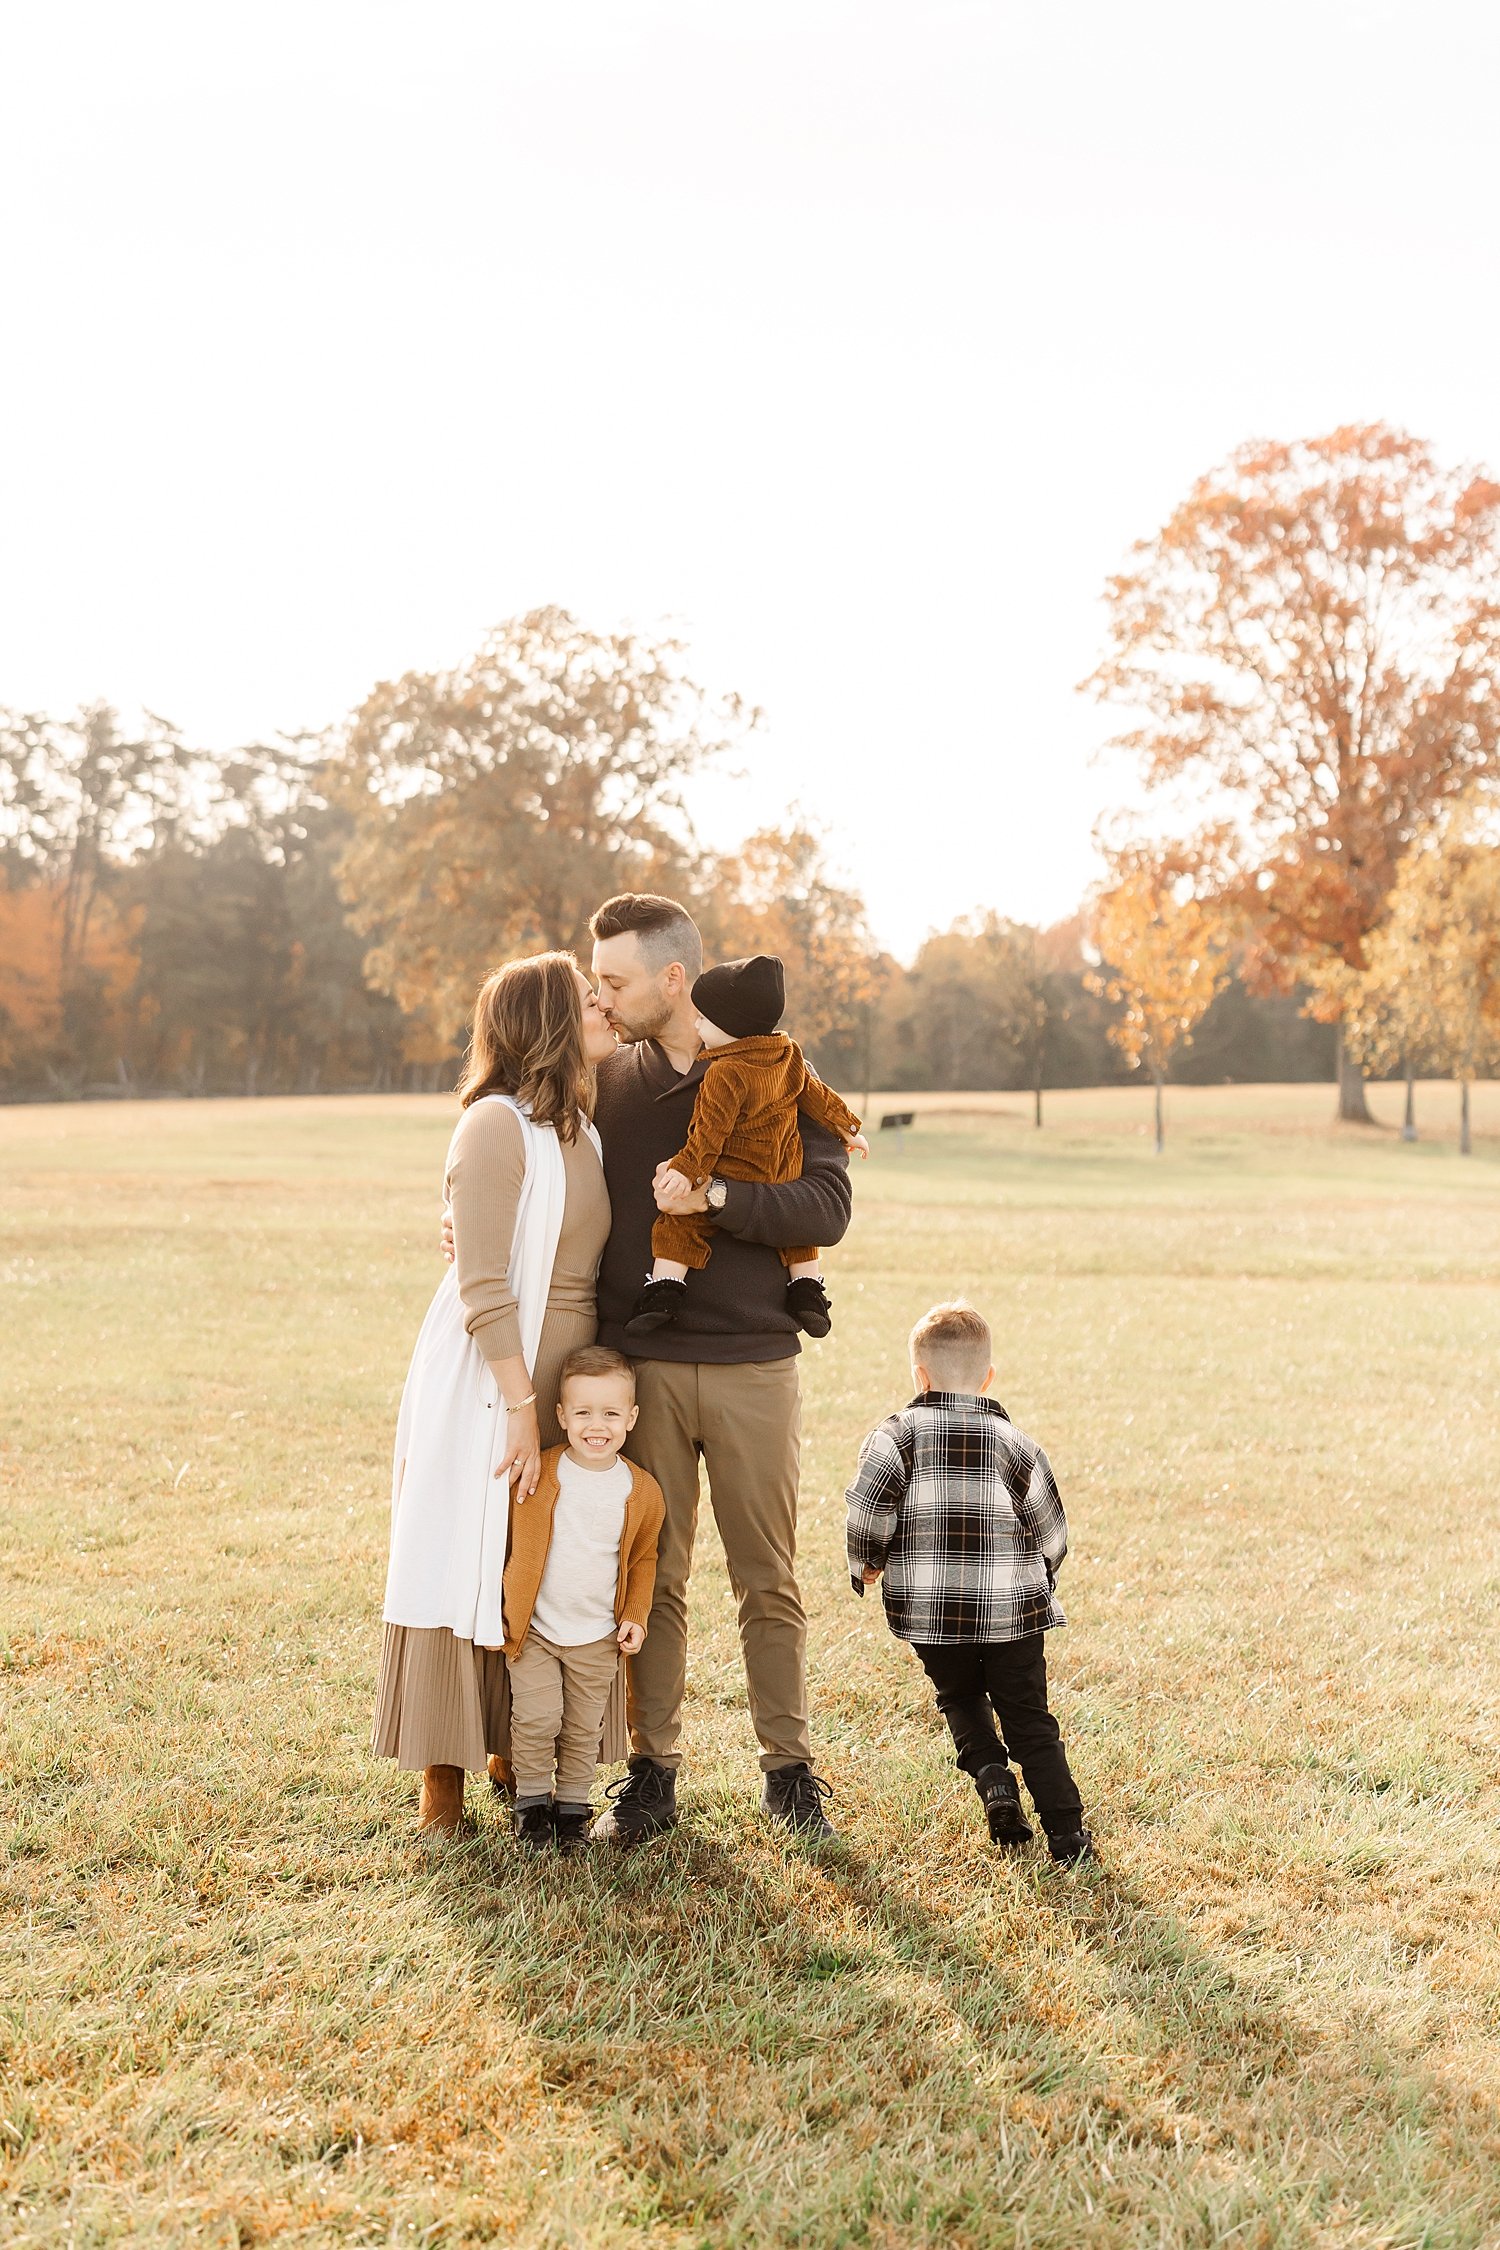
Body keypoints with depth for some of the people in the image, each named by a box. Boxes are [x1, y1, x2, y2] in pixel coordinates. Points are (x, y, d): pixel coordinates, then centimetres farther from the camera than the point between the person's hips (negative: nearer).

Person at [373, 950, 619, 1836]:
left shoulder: (584, 1130, 12)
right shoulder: (497, 1126, -13)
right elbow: (482, 1287, -17)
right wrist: (521, 1409, -18)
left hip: (566, 1385, 7)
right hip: (488, 1385, -7)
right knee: (465, 1572, 1)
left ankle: (514, 1755, 25)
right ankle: (442, 1781, 11)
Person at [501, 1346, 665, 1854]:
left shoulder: (642, 1492, -5)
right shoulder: (534, 1476, -11)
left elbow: (643, 1559, 11)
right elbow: (503, 1538, 3)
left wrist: (635, 1616, 3)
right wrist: (499, 1604, 1)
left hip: (597, 1639, 2)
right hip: (532, 1630, -1)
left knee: (583, 1730, 10)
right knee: (536, 1721, -5)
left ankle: (572, 1807, 26)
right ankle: (532, 1804, 15)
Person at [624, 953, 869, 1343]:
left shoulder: (725, 1073, -21)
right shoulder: (790, 1057, 1)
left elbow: (711, 1129, -25)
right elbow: (818, 1096, 11)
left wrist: (686, 1168, -25)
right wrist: (849, 1129, 22)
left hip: (731, 1179, -7)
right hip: (784, 1177, 7)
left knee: (679, 1223, 1)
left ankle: (664, 1291, -8)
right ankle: (807, 1292, 26)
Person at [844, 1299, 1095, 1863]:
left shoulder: (897, 1434, -1)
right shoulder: (1016, 1445, 5)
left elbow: (867, 1511, -14)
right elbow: (1051, 1535, 9)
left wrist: (866, 1565, 5)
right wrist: (1034, 1580, 29)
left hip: (929, 1608, -1)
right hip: (1013, 1607, 1)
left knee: (960, 1699, 23)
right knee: (1029, 1718, 9)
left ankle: (994, 1780, 0)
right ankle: (1067, 1833, 1)